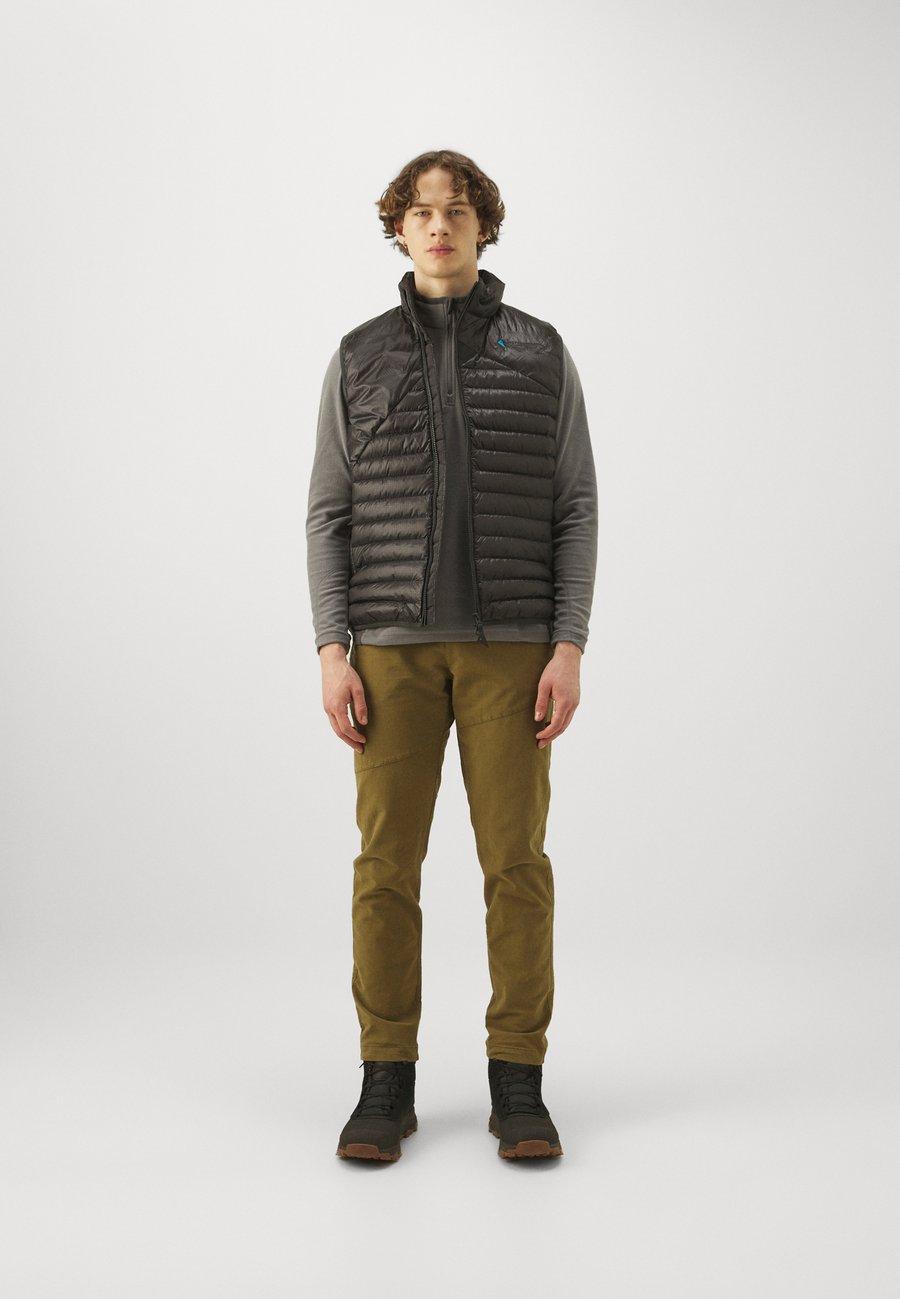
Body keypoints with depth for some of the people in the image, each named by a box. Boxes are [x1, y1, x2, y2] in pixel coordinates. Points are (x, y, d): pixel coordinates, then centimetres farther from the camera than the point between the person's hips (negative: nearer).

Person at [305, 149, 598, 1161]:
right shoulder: (359, 358, 9)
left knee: (515, 859, -2)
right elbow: (331, 513, 6)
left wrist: (569, 648, -8)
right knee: (387, 859, -1)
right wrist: (332, 650, -6)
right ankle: (387, 1085, 11)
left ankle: (518, 1086, 9)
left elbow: (575, 510, 4)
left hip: (512, 642, 0)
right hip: (393, 643, 1)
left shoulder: (542, 354, 8)